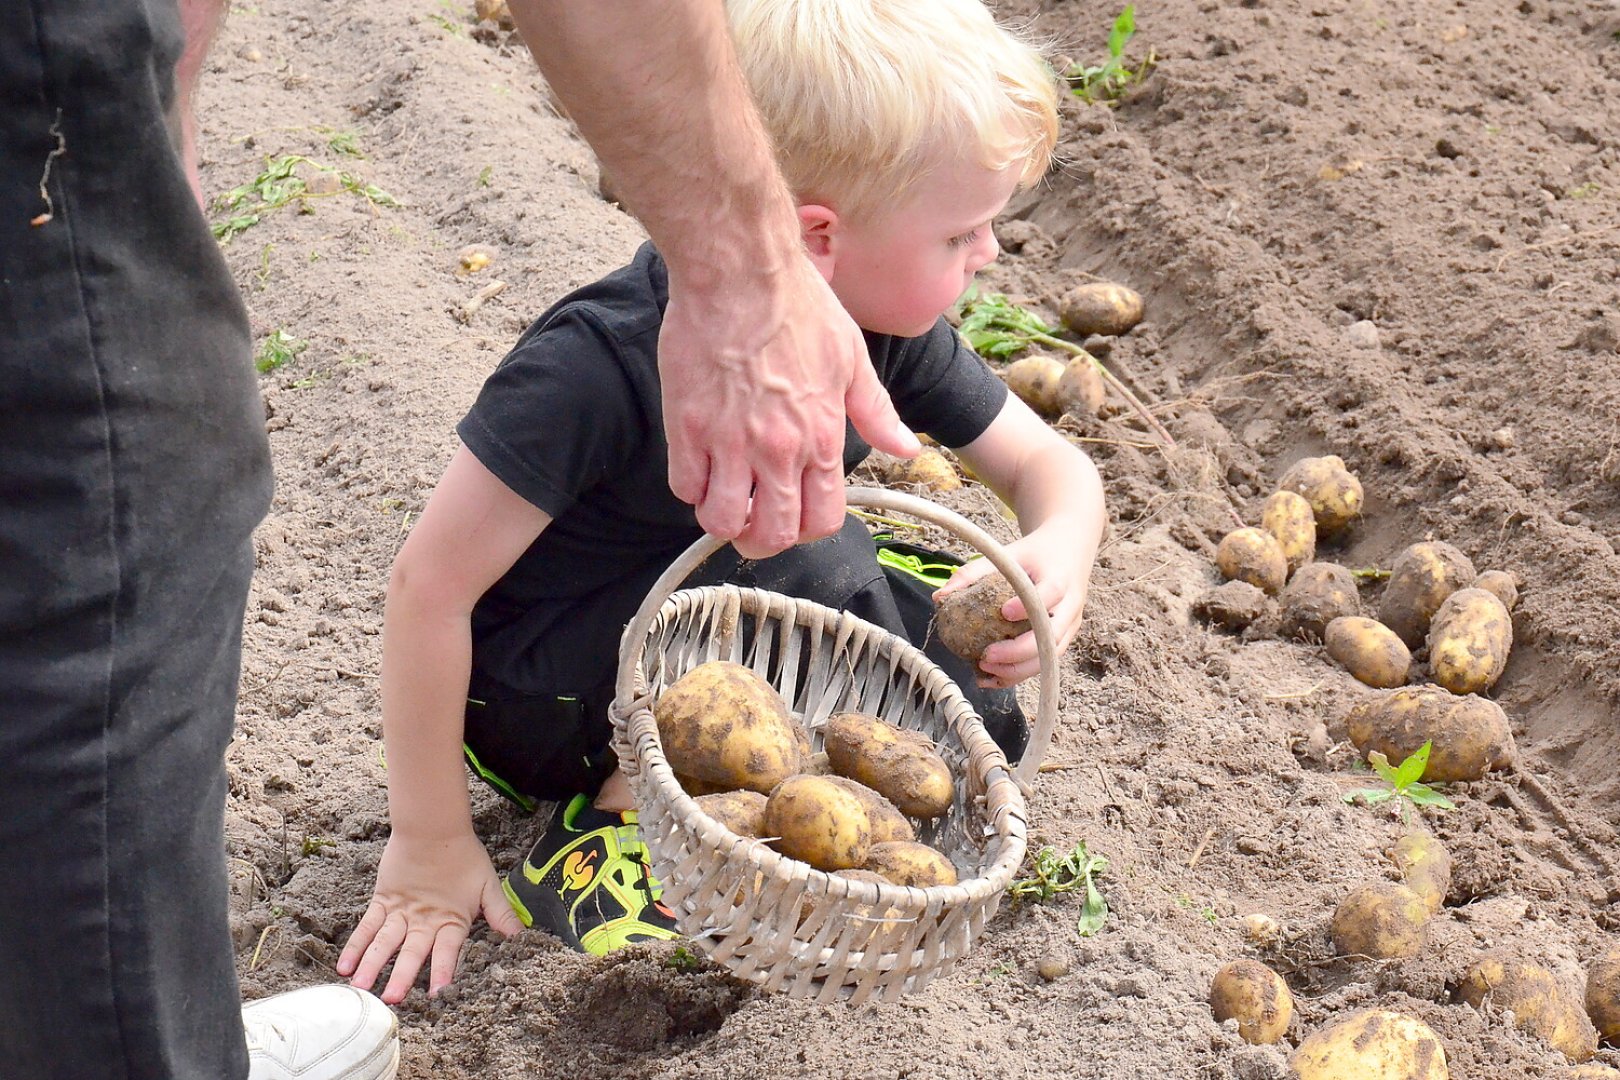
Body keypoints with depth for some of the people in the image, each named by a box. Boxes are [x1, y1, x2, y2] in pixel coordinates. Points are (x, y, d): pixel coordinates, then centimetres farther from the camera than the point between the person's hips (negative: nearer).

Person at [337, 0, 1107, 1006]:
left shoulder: (888, 335, -12)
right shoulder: (603, 364, -32)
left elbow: (1052, 464, 0)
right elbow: (430, 585, -26)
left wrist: (1062, 550, -26)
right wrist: (429, 845, -20)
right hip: (532, 692, -7)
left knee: (985, 711, -9)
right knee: (813, 563, -30)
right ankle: (619, 803, -11)